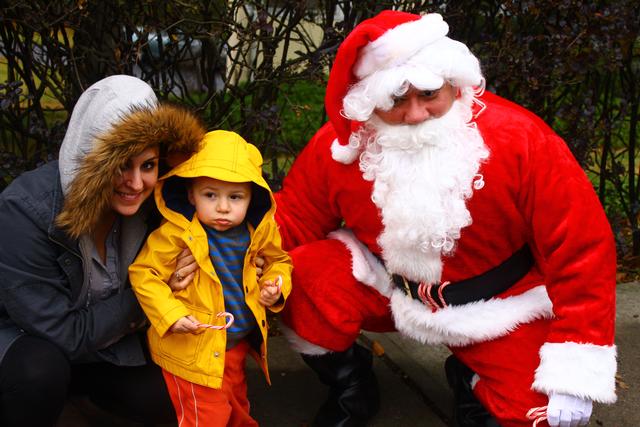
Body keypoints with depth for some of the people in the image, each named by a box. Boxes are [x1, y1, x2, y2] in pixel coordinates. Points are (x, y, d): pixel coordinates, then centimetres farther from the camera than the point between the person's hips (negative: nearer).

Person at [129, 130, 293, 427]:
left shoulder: (259, 232, -7)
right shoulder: (177, 234, -21)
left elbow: (278, 260, 13)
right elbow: (143, 274, -16)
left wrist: (275, 285, -6)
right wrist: (170, 314, -24)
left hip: (240, 342, 5)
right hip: (193, 349, -5)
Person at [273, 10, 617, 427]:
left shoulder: (519, 138, -22)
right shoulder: (338, 147, -16)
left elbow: (582, 250, -19)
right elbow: (288, 228, -4)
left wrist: (576, 376, -21)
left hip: (498, 310, -1)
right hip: (382, 286, 1)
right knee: (305, 282, -24)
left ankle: (472, 383, 19)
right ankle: (350, 385, 7)